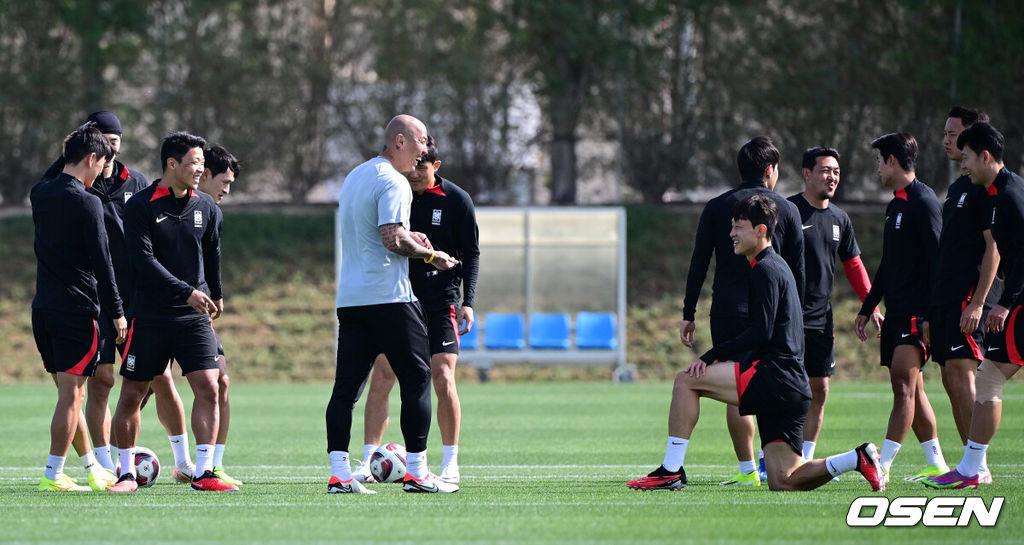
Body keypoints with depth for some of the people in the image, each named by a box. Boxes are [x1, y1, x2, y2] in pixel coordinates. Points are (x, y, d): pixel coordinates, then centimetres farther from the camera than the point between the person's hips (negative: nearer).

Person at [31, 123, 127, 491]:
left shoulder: (39, 194, 7)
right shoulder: (86, 202, -14)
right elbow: (101, 262, -15)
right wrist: (116, 312, -10)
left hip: (43, 307, 8)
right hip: (77, 309, -8)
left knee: (70, 393, 14)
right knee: (71, 394, -4)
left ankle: (94, 470, 23)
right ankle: (53, 474, -6)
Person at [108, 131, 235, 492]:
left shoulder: (206, 208, 6)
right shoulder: (141, 206, -7)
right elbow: (143, 260, -16)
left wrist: (215, 295, 34)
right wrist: (186, 292, -21)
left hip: (194, 317, 3)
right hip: (149, 317, -3)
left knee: (208, 387, -10)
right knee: (132, 394, 2)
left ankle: (203, 473, -6)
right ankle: (127, 473, 16)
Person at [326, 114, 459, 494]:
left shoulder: (355, 176, 18)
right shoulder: (393, 182, -11)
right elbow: (393, 239, -21)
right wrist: (430, 255, -6)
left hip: (349, 298, 8)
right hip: (389, 296, -8)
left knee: (346, 385, 3)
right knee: (417, 378, 0)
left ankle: (338, 473, -3)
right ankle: (416, 472, -1)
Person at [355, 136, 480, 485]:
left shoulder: (456, 200, -1)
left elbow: (471, 254, 3)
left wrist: (468, 302, -5)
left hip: (440, 302, -2)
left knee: (443, 378, -10)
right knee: (380, 378, -5)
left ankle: (450, 463, 2)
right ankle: (368, 463, -1)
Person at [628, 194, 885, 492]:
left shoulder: (766, 269, -8)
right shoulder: (777, 266, 23)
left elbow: (760, 333, -17)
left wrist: (711, 357, -14)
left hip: (774, 377, -10)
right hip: (792, 388, 10)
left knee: (686, 380, -9)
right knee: (782, 482, 6)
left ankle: (671, 470, -10)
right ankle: (859, 458, 1)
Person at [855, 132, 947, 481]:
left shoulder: (923, 201, -10)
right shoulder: (896, 205, 19)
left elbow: (938, 260, -16)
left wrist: (932, 314, -21)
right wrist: (867, 308, 26)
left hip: (916, 313, -10)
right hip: (895, 314, 10)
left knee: (904, 384, -13)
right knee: (909, 389, 9)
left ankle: (882, 465, -20)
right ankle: (936, 465, 14)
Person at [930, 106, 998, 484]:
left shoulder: (987, 186, -10)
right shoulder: (959, 187, 19)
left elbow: (994, 248, -16)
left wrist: (978, 302, -21)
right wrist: (937, 301, 20)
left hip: (970, 297, -10)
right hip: (947, 297, 10)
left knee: (961, 372, -14)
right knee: (951, 378, 7)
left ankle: (979, 468, -15)